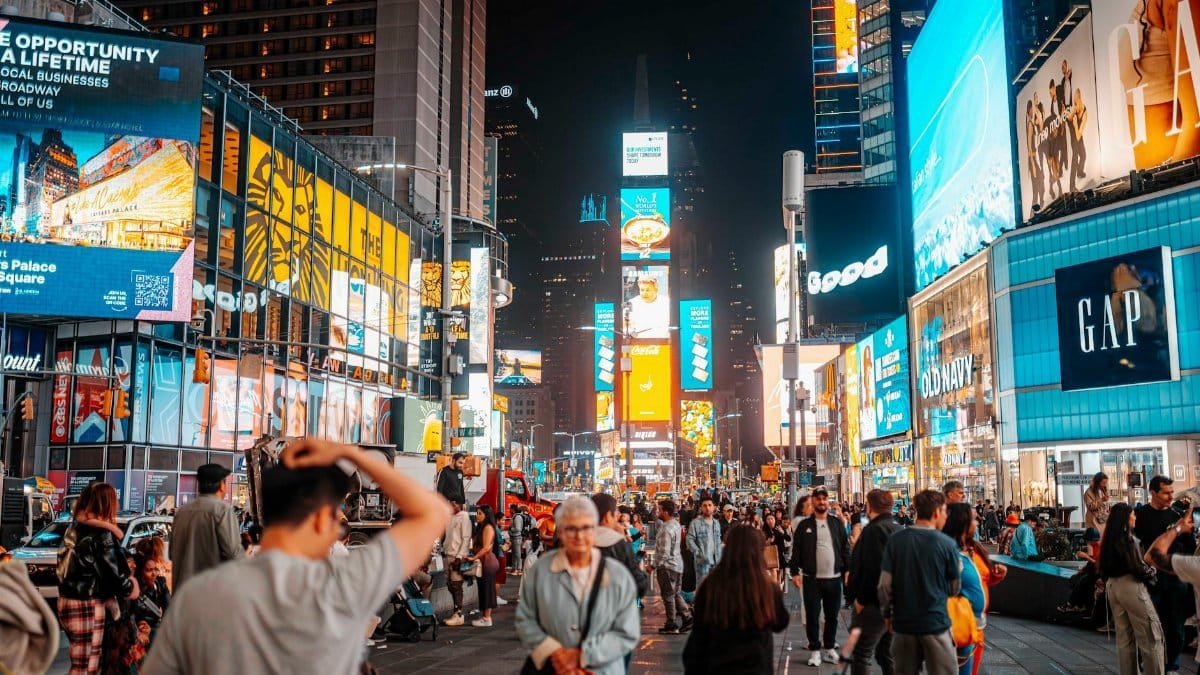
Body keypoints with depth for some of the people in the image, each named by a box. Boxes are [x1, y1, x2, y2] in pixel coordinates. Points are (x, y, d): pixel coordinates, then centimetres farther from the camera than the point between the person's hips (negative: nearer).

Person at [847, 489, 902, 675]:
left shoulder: (874, 530, -17)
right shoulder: (898, 528, 12)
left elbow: (872, 569, -25)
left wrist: (861, 599, -16)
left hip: (873, 604, -9)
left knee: (861, 655, -4)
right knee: (886, 653, 17)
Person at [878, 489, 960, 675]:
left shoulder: (896, 540, -4)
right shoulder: (947, 544, -10)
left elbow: (885, 584, -6)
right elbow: (954, 588, 1)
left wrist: (886, 613, 9)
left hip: (903, 622, 3)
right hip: (936, 622, -3)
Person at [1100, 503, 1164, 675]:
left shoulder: (1108, 540, 8)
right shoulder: (1129, 540, -15)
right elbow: (1138, 568, -15)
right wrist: (1151, 571, 3)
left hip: (1112, 587, 8)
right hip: (1130, 587, -8)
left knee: (1124, 637, 13)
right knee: (1149, 636, 1)